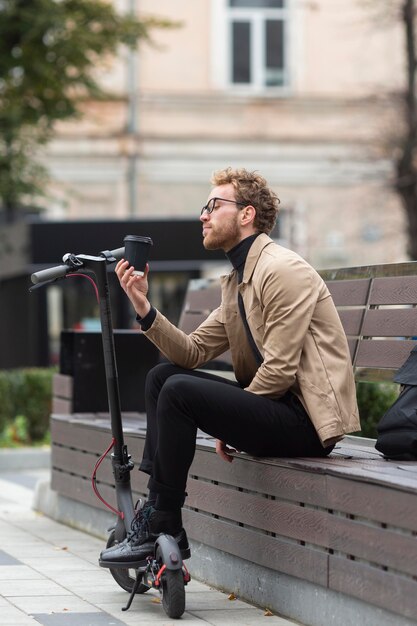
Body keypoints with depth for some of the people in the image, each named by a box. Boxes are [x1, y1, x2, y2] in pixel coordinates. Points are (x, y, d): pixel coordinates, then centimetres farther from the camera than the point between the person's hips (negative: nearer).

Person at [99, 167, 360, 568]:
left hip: (306, 418, -10)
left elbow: (279, 369, -18)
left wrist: (228, 424, -7)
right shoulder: (236, 281, 17)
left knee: (179, 391, -22)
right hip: (275, 409, 10)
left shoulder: (283, 271, -14)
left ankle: (163, 527, -11)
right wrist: (144, 308, -2)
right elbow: (193, 352, 11)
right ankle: (156, 510, 2)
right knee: (161, 376, 7)